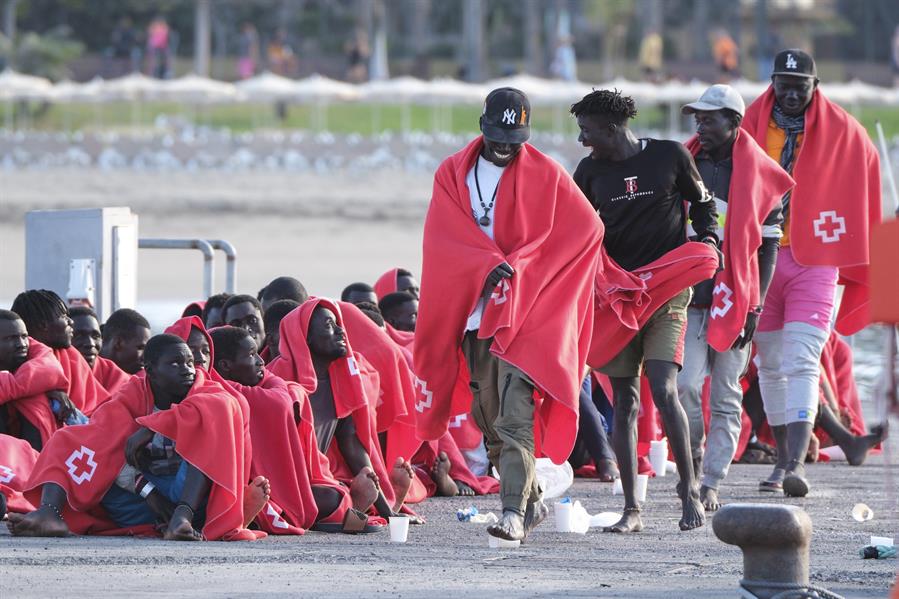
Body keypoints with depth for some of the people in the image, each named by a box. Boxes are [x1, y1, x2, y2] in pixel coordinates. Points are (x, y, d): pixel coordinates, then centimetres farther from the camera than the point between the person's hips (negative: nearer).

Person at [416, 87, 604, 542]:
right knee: (489, 421, 8)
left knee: (514, 418, -16)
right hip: (472, 312, 4)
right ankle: (532, 501, 22)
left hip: (525, 314, -4)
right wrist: (489, 265, -18)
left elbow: (586, 228, -3)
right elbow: (443, 238, -1)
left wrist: (518, 267, -8)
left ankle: (514, 513, -22)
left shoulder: (545, 175, 1)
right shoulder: (453, 175, 10)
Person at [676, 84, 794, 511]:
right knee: (686, 384, -12)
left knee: (725, 397, 2)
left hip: (733, 298, -2)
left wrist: (753, 307, -5)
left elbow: (766, 248, 1)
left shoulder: (759, 176, 0)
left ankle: (710, 483, 7)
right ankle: (693, 457, 11)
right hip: (689, 296, 2)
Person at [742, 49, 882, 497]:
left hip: (814, 262, -3)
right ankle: (783, 458, 20)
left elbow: (869, 187, 11)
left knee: (801, 363, -14)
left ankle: (796, 464, -23)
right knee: (770, 366, 9)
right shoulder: (747, 128, 4)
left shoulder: (844, 132, 2)